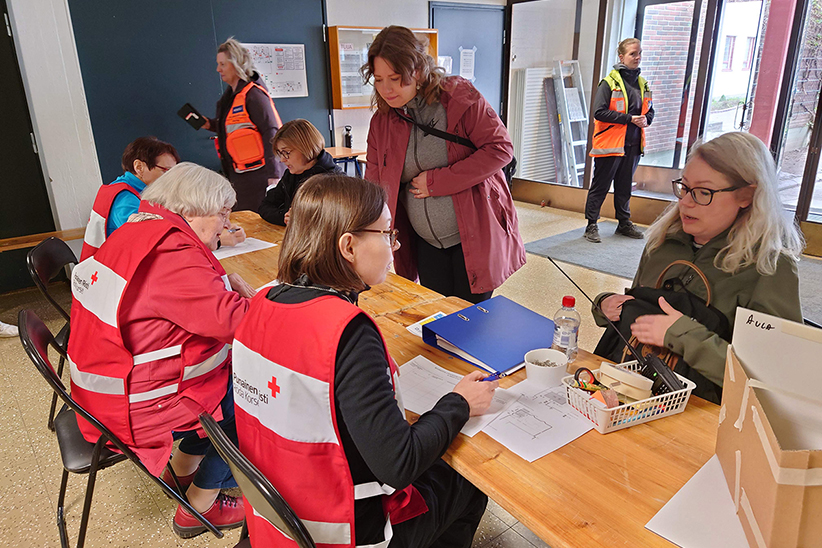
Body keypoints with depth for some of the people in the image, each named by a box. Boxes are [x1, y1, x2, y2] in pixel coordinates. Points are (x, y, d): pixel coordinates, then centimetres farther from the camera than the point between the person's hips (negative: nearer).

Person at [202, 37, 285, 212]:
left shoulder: (253, 94, -14)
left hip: (257, 174, -10)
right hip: (237, 174, 10)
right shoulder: (230, 94, 15)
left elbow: (271, 134, -18)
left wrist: (273, 173, -21)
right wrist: (210, 124, 9)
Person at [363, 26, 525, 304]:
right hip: (426, 242, 4)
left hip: (474, 236, -4)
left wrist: (437, 181, -18)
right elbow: (374, 188, 3)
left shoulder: (459, 96, -10)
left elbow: (501, 148, -13)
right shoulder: (381, 122, 2)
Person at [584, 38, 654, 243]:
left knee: (625, 187, 16)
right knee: (600, 186, 0)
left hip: (633, 145, 6)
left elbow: (650, 110, 21)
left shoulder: (642, 84, 13)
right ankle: (592, 225, 9)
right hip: (609, 143, -6)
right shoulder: (609, 82, -8)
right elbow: (599, 112, -15)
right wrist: (629, 119, -17)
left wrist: (645, 119, -3)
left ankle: (624, 223, 27)